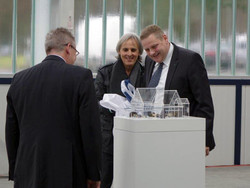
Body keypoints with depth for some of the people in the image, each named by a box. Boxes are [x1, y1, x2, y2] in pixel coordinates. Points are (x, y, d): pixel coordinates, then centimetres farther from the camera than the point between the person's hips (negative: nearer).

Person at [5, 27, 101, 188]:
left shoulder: (19, 80, 7)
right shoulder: (81, 77, -6)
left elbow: (11, 132, 11)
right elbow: (91, 131, -8)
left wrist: (15, 172, 19)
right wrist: (94, 175, 0)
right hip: (68, 175, -4)